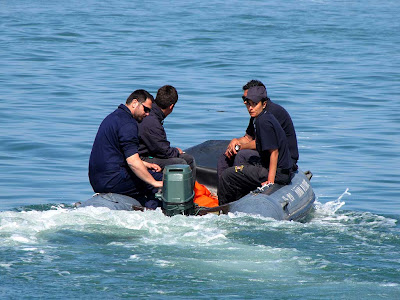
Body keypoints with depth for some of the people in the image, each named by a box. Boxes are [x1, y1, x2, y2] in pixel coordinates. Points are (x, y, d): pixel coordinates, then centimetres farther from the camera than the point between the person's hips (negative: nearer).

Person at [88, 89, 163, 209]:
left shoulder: (112, 117, 19)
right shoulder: (127, 124, -14)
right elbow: (133, 162, -22)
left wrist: (145, 164, 21)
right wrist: (155, 183, -17)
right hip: (112, 180, -10)